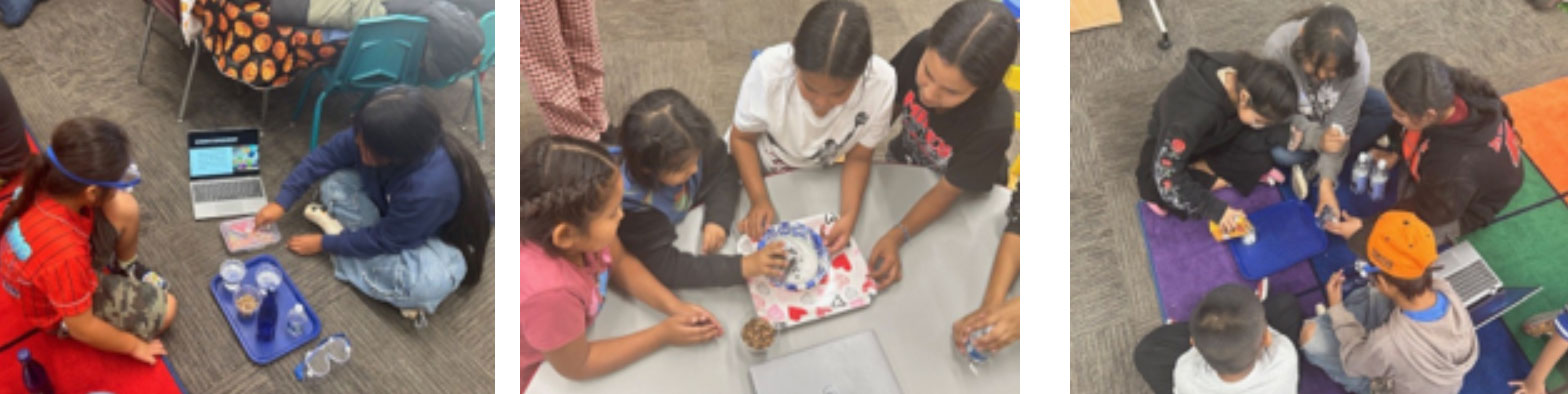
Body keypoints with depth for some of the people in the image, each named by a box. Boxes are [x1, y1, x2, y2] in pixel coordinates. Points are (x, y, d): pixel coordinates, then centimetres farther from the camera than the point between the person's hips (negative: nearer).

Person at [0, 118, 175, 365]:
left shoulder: (45, 187, -28)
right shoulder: (66, 256, -46)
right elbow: (81, 328, -28)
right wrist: (134, 345, -15)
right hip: (67, 313, -7)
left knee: (125, 208, -8)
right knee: (166, 309, -5)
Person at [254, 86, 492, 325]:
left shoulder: (430, 187, -42)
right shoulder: (370, 136, -26)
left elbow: (383, 240, -28)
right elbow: (325, 157, -7)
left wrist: (324, 244, -16)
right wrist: (282, 202, -8)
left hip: (439, 236, -5)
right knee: (335, 182, -12)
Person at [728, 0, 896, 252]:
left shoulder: (881, 83, -36)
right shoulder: (769, 69, -39)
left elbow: (858, 158, -17)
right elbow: (742, 137, -18)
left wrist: (849, 216, -32)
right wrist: (759, 200, -30)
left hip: (820, 174, 1)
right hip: (759, 169, -1)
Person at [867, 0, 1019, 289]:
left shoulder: (993, 124, -44)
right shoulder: (920, 48, -36)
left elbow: (947, 192, -28)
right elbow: (887, 105, -15)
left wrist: (898, 236, -39)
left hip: (965, 194, -3)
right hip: (904, 160, 3)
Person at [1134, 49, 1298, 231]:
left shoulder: (1247, 75, -26)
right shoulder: (1195, 112, -42)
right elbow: (1166, 175, -38)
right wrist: (1214, 209, -36)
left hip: (1216, 137, 6)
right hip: (1173, 146, -6)